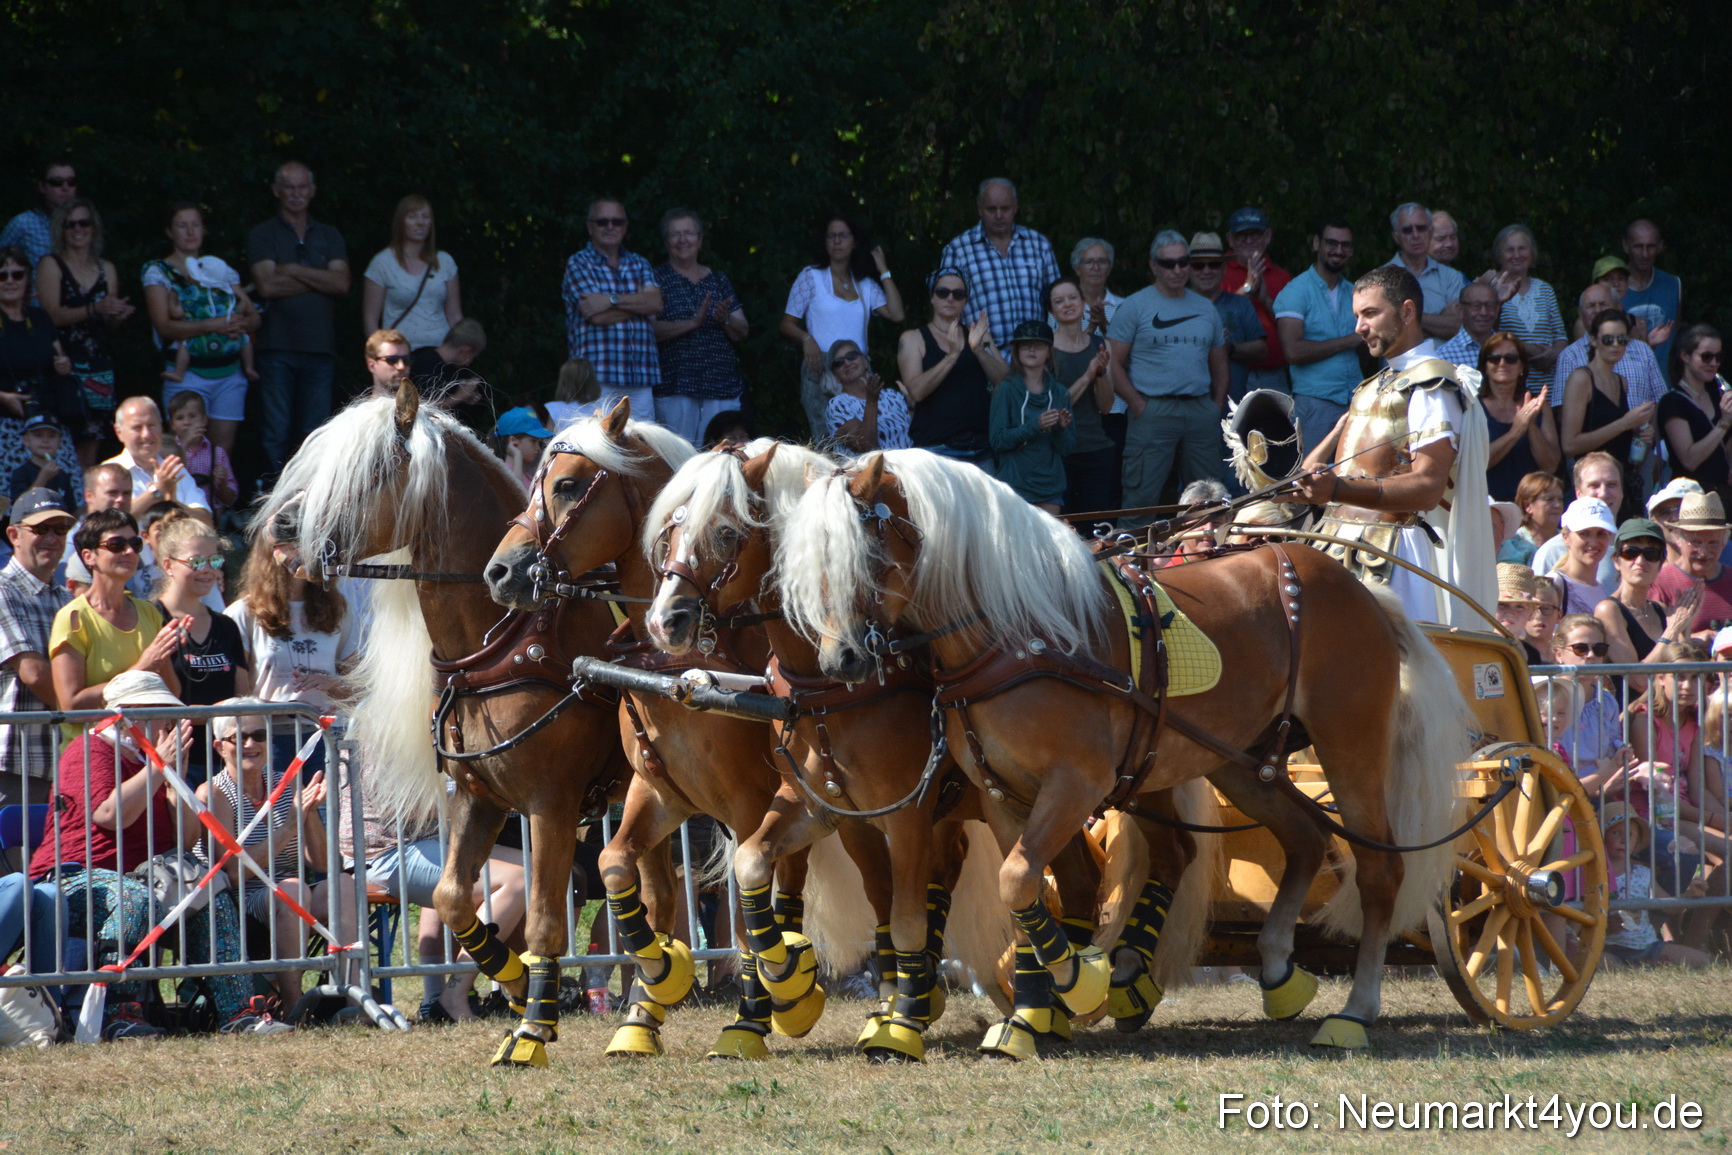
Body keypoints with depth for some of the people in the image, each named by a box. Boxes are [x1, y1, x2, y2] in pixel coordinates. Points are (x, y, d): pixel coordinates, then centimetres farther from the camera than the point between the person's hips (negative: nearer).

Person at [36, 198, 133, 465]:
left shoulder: (106, 270, 16)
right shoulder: (51, 265, 1)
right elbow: (52, 315, -10)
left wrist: (118, 315, -4)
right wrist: (94, 310, -22)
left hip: (99, 364, 5)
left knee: (90, 451, 0)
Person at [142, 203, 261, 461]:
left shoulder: (220, 268, 15)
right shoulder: (159, 272, 3)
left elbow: (254, 317, 13)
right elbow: (164, 326, -11)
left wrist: (241, 323, -12)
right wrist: (213, 325, -21)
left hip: (230, 372, 4)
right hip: (188, 372, -4)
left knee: (224, 445, 0)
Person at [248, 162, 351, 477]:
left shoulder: (329, 237, 16)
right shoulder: (262, 235, 8)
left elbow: (342, 284, 1)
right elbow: (267, 286, -7)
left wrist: (293, 271, -5)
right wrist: (319, 280, -3)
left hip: (320, 347, 3)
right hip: (278, 348, -3)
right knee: (277, 436, -7)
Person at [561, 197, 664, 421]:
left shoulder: (639, 265, 18)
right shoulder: (578, 264, 5)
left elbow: (656, 303, -1)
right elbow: (598, 317, -9)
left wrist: (612, 300, -11)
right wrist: (639, 302, 1)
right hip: (597, 379, -4)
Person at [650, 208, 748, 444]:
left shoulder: (718, 280, 17)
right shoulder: (657, 279, 5)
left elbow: (742, 333, 15)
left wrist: (725, 320, -7)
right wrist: (692, 323, -19)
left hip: (722, 388, 4)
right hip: (675, 387, -4)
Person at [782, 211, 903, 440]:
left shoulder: (865, 284, 16)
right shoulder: (811, 277, 8)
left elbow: (896, 315, 3)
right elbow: (787, 324, 7)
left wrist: (884, 273, 8)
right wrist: (807, 339, -15)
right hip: (820, 370, -3)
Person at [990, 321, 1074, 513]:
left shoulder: (1059, 393, 8)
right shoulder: (1006, 390, -3)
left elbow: (1068, 447, 8)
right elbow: (998, 441, -10)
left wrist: (1061, 429, -14)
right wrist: (1035, 426, -20)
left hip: (1051, 484, 4)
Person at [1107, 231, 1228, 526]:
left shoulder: (1205, 309, 17)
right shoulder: (1136, 306, 2)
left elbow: (1219, 365, 22)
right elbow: (1113, 363, -2)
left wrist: (1218, 405, 8)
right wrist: (1138, 404, -11)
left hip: (1201, 411, 5)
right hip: (1154, 410, -5)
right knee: (1142, 497, -9)